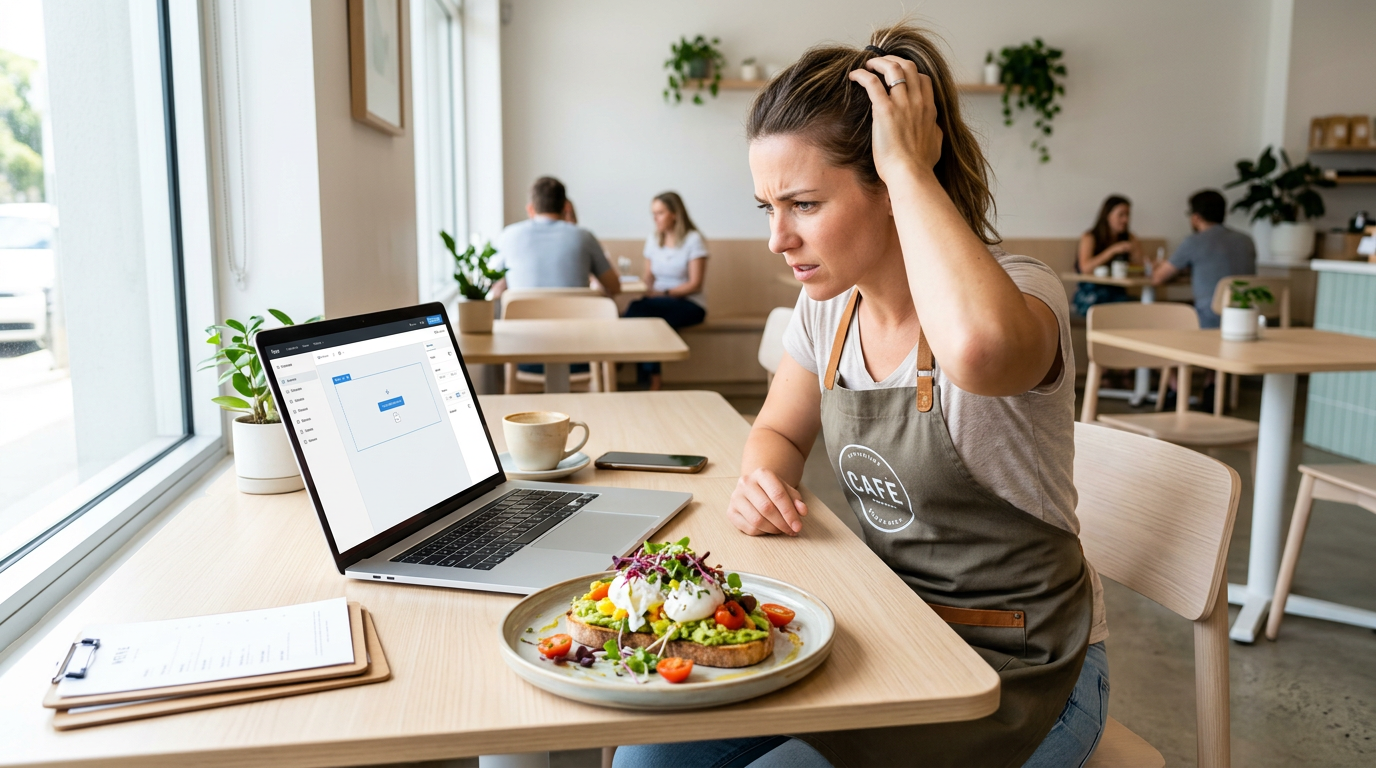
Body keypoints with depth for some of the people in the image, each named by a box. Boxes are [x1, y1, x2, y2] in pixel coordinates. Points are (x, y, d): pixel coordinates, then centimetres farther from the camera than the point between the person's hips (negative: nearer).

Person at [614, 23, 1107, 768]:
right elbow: (779, 430, 15)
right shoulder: (830, 304, -1)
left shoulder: (1018, 292, -22)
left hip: (1018, 676, -5)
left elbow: (979, 346, -49)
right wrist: (762, 480, -9)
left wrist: (908, 164, -34)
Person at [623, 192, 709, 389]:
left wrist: (664, 293, -20)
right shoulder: (652, 239, 12)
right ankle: (652, 380, -32)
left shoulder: (693, 239, -6)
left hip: (690, 305, -5)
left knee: (639, 308, -31)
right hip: (659, 301, 5)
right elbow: (649, 277, 11)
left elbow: (695, 284, -11)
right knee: (644, 320, -32)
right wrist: (648, 289, -12)